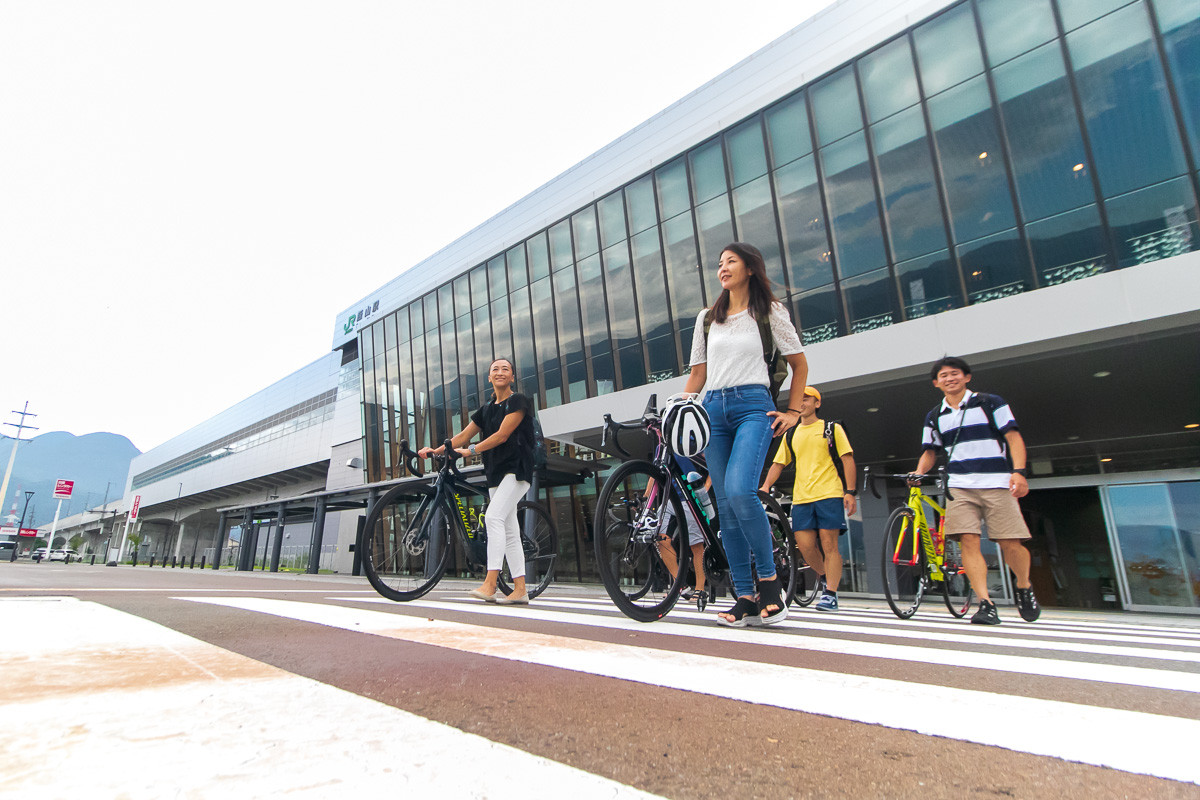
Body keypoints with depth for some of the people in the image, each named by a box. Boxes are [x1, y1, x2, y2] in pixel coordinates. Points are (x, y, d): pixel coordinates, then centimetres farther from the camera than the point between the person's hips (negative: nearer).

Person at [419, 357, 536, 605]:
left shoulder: (518, 401, -4)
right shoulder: (486, 410, 17)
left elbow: (502, 435, -14)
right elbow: (462, 436, 13)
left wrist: (471, 450, -18)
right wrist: (436, 450, 1)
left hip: (517, 468, -8)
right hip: (496, 472, 8)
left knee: (493, 517, -22)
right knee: (509, 529, 5)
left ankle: (489, 584, -23)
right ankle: (520, 590, 8)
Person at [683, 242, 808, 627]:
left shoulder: (770, 311, 8)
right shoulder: (707, 318, 18)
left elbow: (799, 364, 13)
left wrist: (792, 412, 6)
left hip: (752, 407, -4)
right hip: (713, 409, 4)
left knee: (740, 491, -25)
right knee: (725, 505, -1)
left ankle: (769, 581, -6)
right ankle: (745, 598, 7)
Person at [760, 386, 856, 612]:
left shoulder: (832, 428, 7)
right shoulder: (791, 435, 17)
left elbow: (847, 459, 3)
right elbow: (778, 463, 15)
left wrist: (850, 491, -6)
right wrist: (766, 486, 0)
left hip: (829, 494, -3)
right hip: (801, 497, 3)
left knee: (829, 544, -6)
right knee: (805, 545, -2)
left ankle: (830, 594, 2)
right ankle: (823, 576, 25)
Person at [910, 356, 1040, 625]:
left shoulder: (990, 403, 5)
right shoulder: (934, 417, 14)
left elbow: (1013, 437, 1)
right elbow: (930, 452, 17)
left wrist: (1019, 471, -12)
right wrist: (918, 473, -2)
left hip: (997, 484, -2)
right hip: (960, 487, 2)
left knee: (1010, 544, -4)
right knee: (969, 542, -11)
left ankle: (1024, 588, 25)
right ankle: (986, 603, -9)